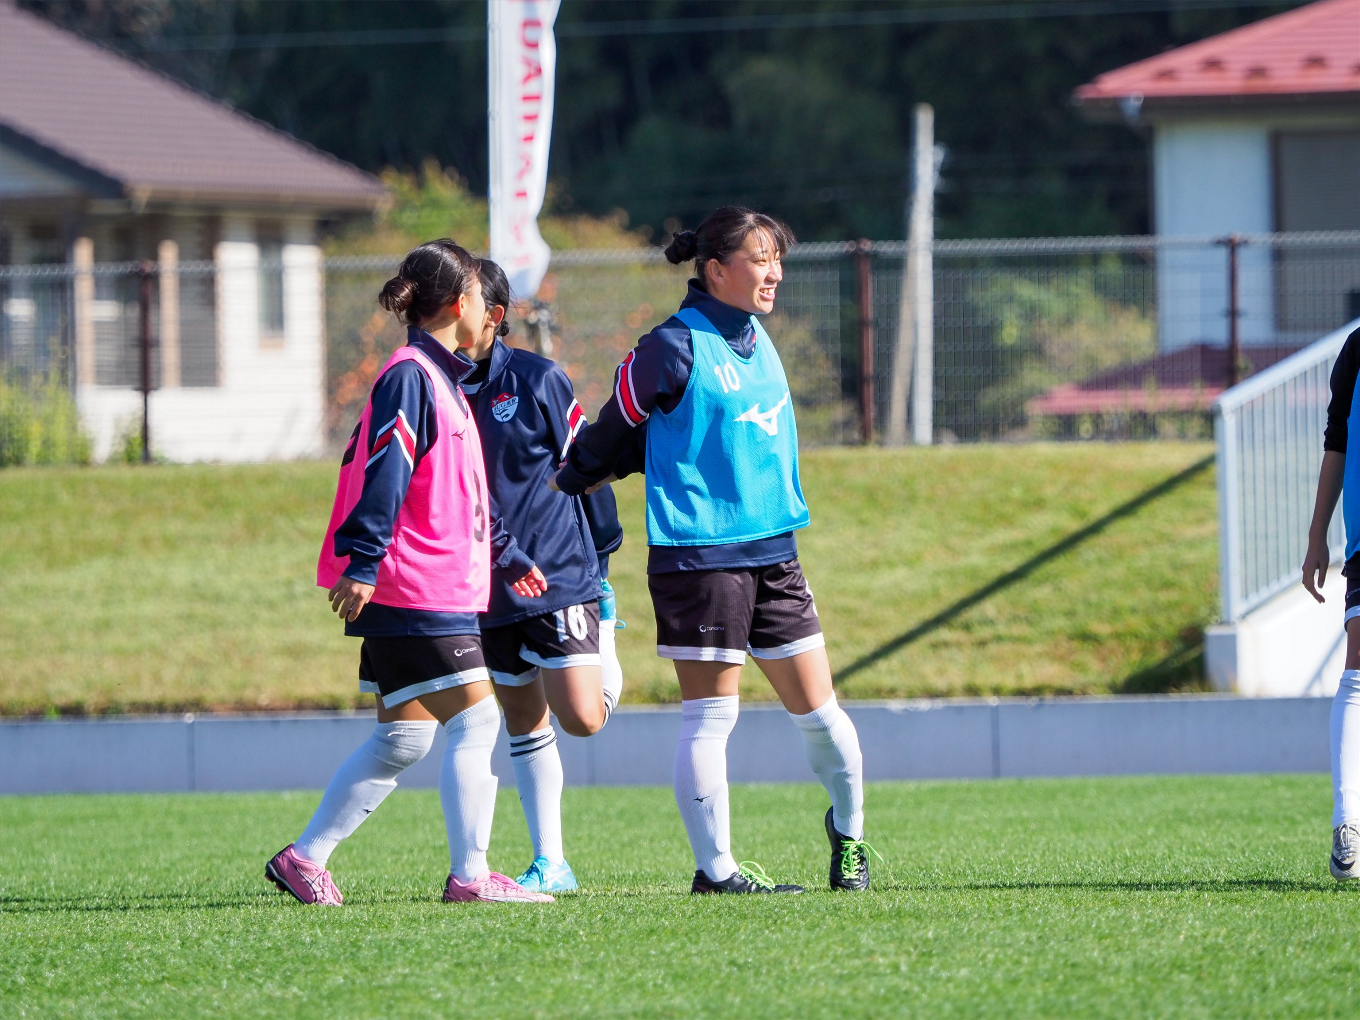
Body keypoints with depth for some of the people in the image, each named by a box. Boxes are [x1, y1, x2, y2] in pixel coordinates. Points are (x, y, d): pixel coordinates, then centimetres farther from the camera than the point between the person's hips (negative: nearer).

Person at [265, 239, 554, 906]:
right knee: (475, 720, -10)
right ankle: (470, 876, -8)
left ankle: (304, 858, 15)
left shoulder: (443, 381, 21)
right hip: (414, 591, -10)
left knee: (402, 739, 11)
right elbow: (382, 475, -20)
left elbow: (467, 494, 30)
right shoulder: (411, 377, -11)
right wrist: (362, 562, -27)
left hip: (443, 592, 10)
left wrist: (509, 558, 33)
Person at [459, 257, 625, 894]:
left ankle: (607, 673, 23)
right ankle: (550, 865, 15)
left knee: (579, 716, -12)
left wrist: (601, 558, 2)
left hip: (558, 574, -4)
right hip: (484, 590, 4)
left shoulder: (538, 381, -7)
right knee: (523, 725, 8)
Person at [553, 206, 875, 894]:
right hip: (699, 554, -7)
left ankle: (848, 831, 28)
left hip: (772, 549, 7)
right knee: (709, 717, -3)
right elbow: (617, 427, 2)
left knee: (817, 709, 7)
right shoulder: (675, 347, -11)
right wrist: (568, 482, 15)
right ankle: (715, 869, 2)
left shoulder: (757, 341, 13)